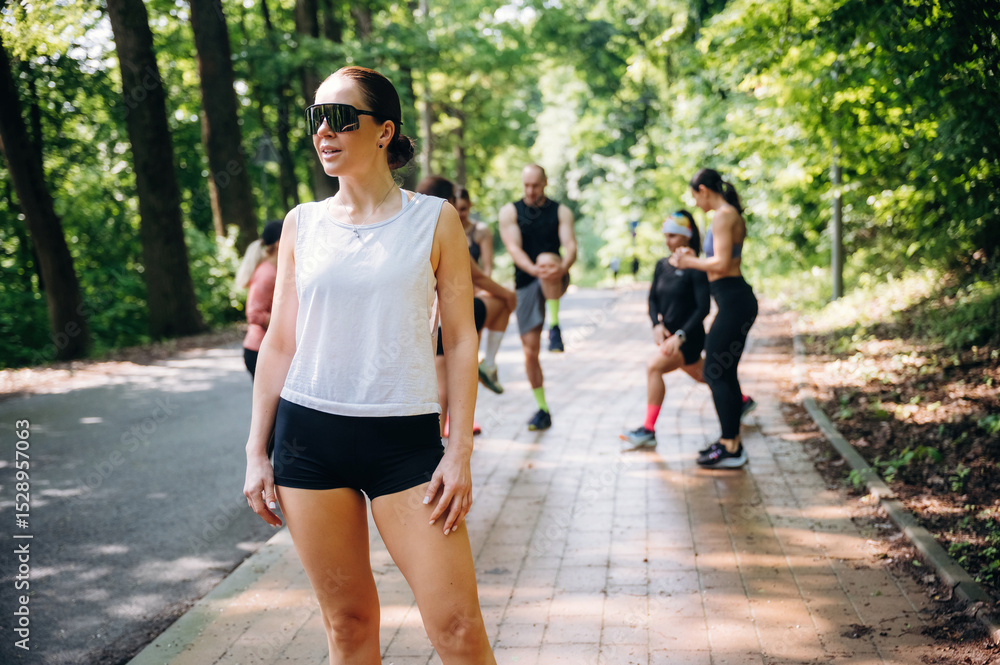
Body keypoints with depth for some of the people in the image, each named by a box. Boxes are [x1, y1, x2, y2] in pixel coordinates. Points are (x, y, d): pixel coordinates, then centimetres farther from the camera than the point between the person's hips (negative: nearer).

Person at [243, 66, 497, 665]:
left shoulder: (434, 220, 0)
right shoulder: (302, 223, 7)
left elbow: (461, 338, 1)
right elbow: (279, 342, 11)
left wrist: (460, 450, -6)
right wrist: (256, 451, 8)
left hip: (405, 438, -2)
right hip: (309, 436, 2)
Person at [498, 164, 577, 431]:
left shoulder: (561, 212, 6)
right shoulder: (510, 212, 4)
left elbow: (571, 245, -8)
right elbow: (514, 248, -10)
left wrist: (562, 267, -32)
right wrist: (533, 269, -31)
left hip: (554, 280, -1)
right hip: (526, 283, 2)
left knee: (547, 258, -37)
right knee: (530, 351, -1)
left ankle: (554, 326, -32)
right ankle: (542, 409, 12)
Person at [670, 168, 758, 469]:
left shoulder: (723, 215, -14)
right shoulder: (731, 215, 16)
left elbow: (721, 263, -21)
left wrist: (690, 262, -7)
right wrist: (693, 258, 18)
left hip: (734, 302, -10)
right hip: (736, 300, 10)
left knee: (716, 373, -5)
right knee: (724, 373, 15)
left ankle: (730, 449, -1)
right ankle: (732, 441, 22)